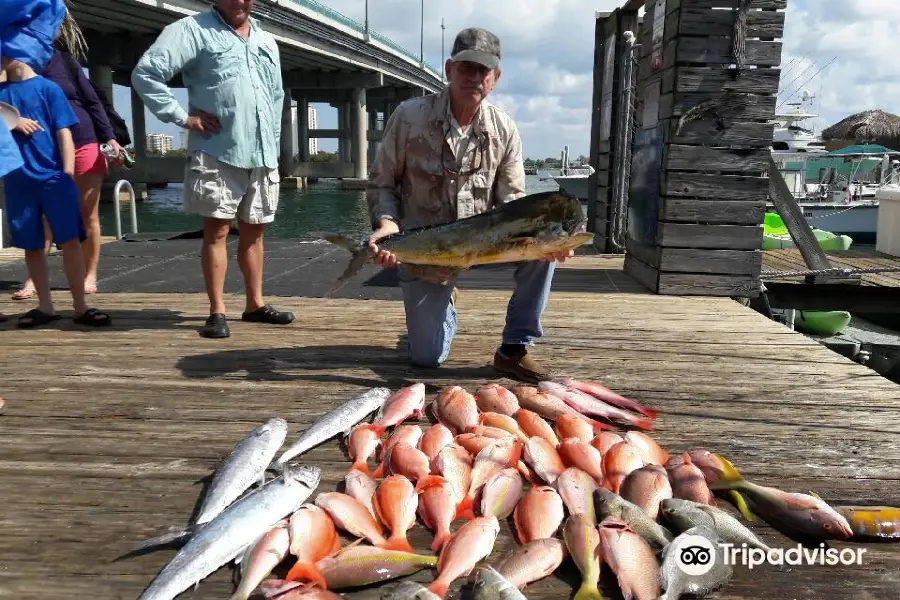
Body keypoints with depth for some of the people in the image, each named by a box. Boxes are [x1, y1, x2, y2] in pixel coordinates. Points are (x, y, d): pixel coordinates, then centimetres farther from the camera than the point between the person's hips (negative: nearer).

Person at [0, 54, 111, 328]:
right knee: (31, 246, 7)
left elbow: (64, 133, -3)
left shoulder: (47, 87, 1)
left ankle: (80, 307, 2)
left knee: (71, 240, -5)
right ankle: (45, 306, 18)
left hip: (54, 177, -3)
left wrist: (68, 173, -10)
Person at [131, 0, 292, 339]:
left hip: (262, 155, 6)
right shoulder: (193, 30, -1)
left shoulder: (267, 41, 19)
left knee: (253, 230, 11)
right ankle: (217, 312, 2)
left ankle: (255, 303, 21)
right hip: (216, 154, -6)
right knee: (217, 229, -3)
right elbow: (145, 73, -9)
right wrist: (182, 117, -12)